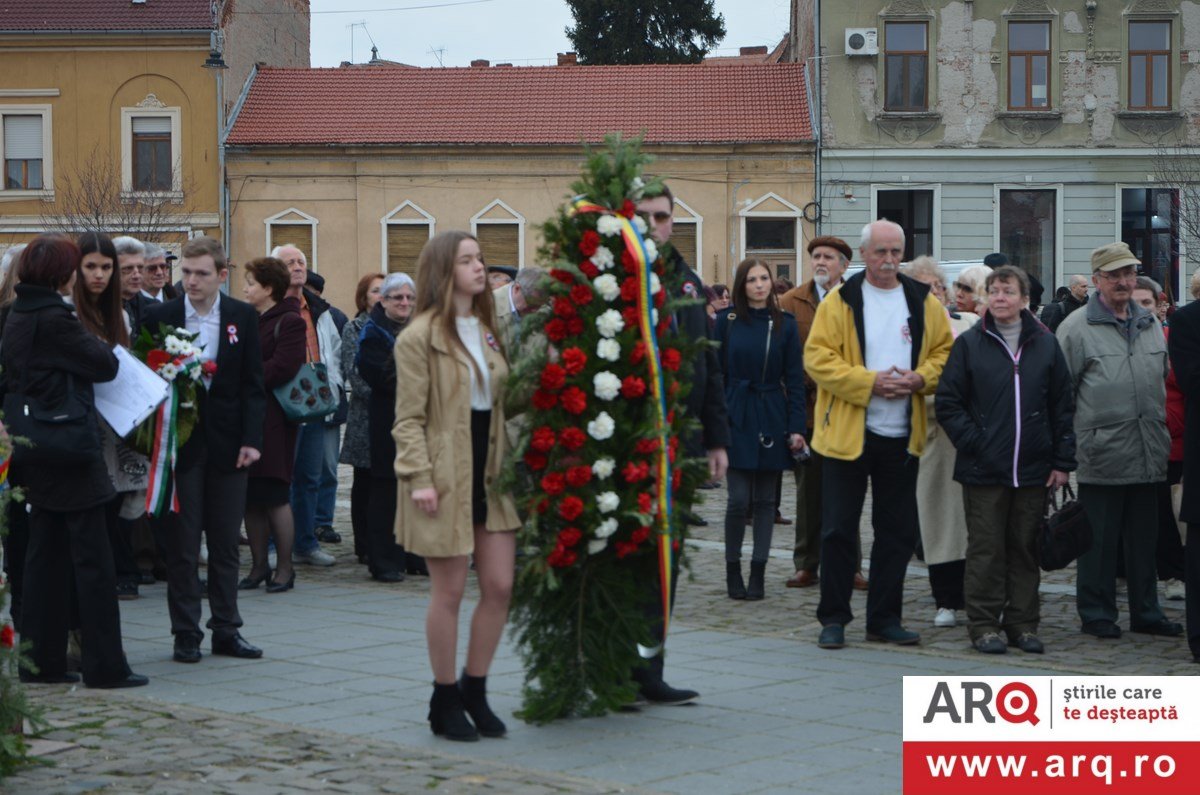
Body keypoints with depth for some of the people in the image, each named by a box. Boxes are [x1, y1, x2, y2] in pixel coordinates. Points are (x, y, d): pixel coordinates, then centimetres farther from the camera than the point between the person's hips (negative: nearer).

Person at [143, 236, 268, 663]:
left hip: (227, 445, 1)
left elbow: (253, 384, 3)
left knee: (226, 543, 7)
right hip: (179, 443, -1)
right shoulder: (159, 316, -1)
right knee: (182, 544, 2)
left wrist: (251, 439, -6)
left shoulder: (243, 317, 3)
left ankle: (226, 630, 15)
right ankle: (186, 634, 9)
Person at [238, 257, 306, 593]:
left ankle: (285, 567, 6)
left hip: (272, 419, -7)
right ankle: (259, 565, 15)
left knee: (275, 496, -3)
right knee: (249, 498, 7)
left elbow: (282, 367, -16)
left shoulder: (289, 322, -6)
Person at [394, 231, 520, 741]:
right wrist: (419, 478, -18)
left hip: (490, 477, 7)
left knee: (500, 586, 4)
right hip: (446, 479, -7)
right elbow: (408, 419, -10)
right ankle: (445, 700, 14)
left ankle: (474, 689, 19)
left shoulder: (488, 332, 15)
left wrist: (510, 465, 13)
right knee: (449, 591, 0)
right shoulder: (420, 336, -8)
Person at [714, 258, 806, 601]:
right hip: (736, 416, -2)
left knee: (765, 499, 5)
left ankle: (758, 572, 10)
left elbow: (794, 379, 3)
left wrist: (796, 427, -4)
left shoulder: (784, 325, 4)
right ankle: (733, 570, 7)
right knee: (739, 498, -7)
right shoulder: (726, 321, 1)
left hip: (771, 419, 2)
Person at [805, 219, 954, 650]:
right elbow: (817, 357, -9)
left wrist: (919, 379, -10)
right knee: (838, 529, 0)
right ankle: (833, 618, 10)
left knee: (897, 530, 8)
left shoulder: (924, 303, 8)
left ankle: (884, 618, 19)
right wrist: (869, 382, -18)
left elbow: (945, 352, 10)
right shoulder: (840, 302, -2)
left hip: (902, 436, 3)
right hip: (848, 432, -3)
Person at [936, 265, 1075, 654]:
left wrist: (1062, 461, 5)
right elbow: (948, 403, 1)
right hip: (983, 469, -2)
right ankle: (984, 625, 7)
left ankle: (1022, 623, 16)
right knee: (986, 549, 0)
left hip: (1033, 471, 2)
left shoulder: (1046, 345, 7)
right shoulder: (969, 344, 2)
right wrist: (974, 443, -9)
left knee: (1026, 548, 8)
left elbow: (1063, 407, 9)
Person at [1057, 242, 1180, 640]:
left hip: (1148, 455, 5)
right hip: (1102, 454, -5)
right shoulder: (1076, 328, -3)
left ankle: (1146, 612, 21)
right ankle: (1097, 614, 11)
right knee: (1099, 539, 1)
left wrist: (1165, 435, 17)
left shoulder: (1151, 325, 15)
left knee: (1144, 536, 12)